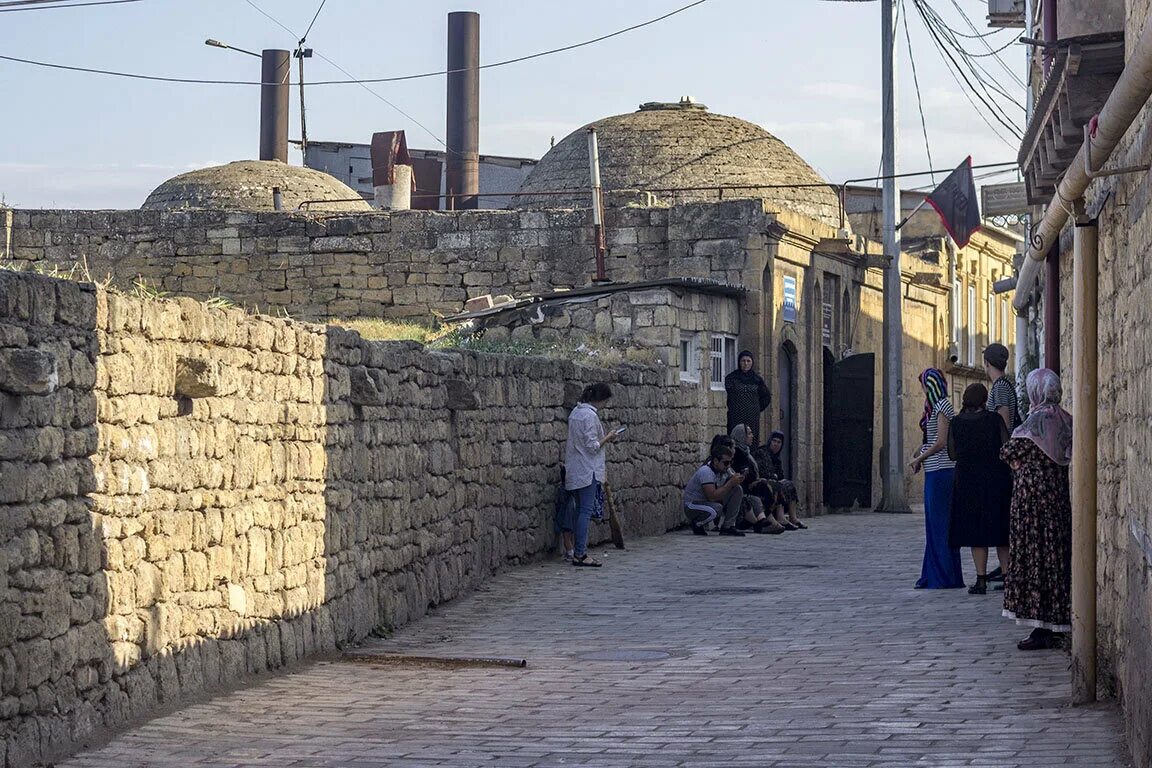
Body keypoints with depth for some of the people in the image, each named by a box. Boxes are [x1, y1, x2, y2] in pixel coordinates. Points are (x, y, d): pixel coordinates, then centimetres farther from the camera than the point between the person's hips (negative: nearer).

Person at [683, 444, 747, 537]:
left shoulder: (723, 469, -1)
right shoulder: (706, 472, -27)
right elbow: (712, 496, -35)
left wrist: (738, 479, -21)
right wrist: (730, 483, -32)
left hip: (711, 502, 8)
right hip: (692, 506, -8)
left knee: (738, 490, -7)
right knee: (716, 508, -39)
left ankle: (728, 526, -3)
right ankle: (697, 524, -7)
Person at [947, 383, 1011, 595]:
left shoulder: (956, 423, -2)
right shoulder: (994, 419, -6)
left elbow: (952, 454, 2)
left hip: (967, 481, 0)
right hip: (996, 480, 0)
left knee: (976, 532, 4)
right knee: (1000, 530, 11)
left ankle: (981, 580, -2)